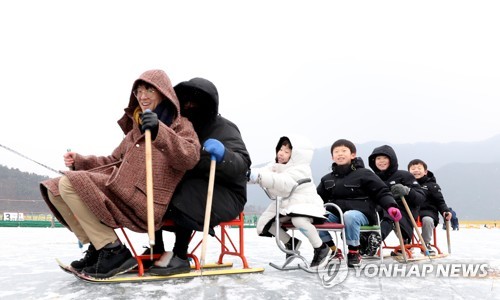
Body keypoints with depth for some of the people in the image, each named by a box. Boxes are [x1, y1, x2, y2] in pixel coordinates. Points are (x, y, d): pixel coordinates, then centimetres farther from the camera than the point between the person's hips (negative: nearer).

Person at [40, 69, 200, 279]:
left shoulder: (180, 125, 2)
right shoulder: (136, 130, 25)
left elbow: (189, 158, -20)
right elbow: (114, 161, 31)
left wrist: (160, 131, -34)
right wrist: (80, 161, 16)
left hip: (143, 202, -8)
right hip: (121, 190, 8)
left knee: (70, 184, -21)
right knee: (56, 190, 1)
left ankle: (113, 251, -16)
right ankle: (97, 247, 2)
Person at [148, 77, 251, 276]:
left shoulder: (223, 128, -8)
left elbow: (243, 164, -21)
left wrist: (222, 154, -41)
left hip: (224, 194, -7)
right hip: (189, 189, 7)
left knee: (183, 199, -33)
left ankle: (180, 257, -22)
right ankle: (157, 250, -4)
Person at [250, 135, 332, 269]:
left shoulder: (300, 170, -19)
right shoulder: (275, 166, 7)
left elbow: (284, 183, -37)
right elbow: (263, 172, -8)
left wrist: (258, 176, -47)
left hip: (304, 203, -8)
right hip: (283, 205, 8)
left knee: (298, 220, -39)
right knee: (263, 224, -5)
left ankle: (321, 248, -12)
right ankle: (291, 242, 21)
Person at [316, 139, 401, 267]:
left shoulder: (364, 174, 0)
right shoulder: (327, 179, 15)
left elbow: (382, 192, -2)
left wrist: (391, 207, -20)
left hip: (360, 213, -4)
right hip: (335, 213, 4)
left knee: (349, 216, -39)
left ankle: (354, 252, -17)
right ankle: (334, 250, -3)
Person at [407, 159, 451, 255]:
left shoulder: (431, 185, 9)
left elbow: (440, 201, 8)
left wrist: (445, 211, -9)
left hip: (427, 211, -2)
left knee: (427, 220, -37)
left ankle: (426, 244, -11)